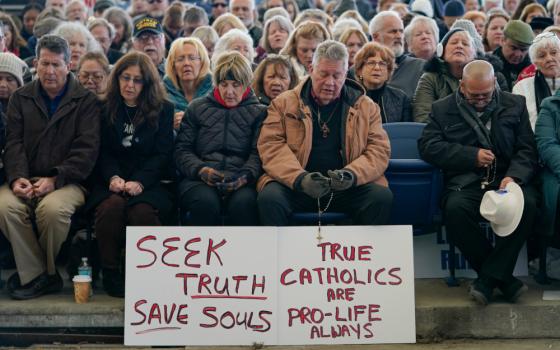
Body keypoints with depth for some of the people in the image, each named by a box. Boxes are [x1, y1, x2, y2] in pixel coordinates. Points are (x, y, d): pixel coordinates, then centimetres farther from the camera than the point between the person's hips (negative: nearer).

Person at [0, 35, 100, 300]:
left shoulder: (85, 101, 5)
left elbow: (86, 148, -5)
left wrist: (55, 179, -17)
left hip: (67, 181, -3)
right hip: (27, 179, 3)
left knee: (53, 207, -35)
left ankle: (45, 272, -9)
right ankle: (35, 275, -16)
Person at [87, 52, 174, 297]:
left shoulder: (163, 110, 9)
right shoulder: (106, 110, 14)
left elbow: (163, 154, 1)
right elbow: (103, 152, 9)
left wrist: (139, 182, -14)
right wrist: (113, 178, -12)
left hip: (148, 183, -1)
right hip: (111, 183, 1)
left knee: (142, 211, -35)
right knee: (111, 205, -34)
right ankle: (110, 273, -19)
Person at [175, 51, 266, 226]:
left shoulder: (259, 112, 17)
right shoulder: (197, 108, 20)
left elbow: (258, 154, 4)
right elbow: (182, 149, 13)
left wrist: (245, 177, -17)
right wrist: (200, 170, -8)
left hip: (240, 183, 0)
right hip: (198, 179, 1)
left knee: (244, 202, -35)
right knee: (206, 202, -34)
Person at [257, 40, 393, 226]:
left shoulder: (366, 107, 13)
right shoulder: (284, 103, 9)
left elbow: (379, 149, 6)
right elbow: (270, 145, -1)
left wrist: (353, 174, -16)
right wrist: (299, 178, -19)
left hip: (347, 189, 1)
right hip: (294, 186, -1)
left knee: (382, 197, -26)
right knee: (269, 197, -31)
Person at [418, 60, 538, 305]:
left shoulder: (515, 105, 15)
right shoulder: (443, 109, 13)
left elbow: (527, 149, 7)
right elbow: (428, 146, 1)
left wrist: (514, 176, -14)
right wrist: (472, 156, -6)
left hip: (507, 178, 1)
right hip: (466, 182, -1)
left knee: (527, 204, -32)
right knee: (455, 209, -34)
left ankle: (489, 278, -20)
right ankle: (503, 277, -18)